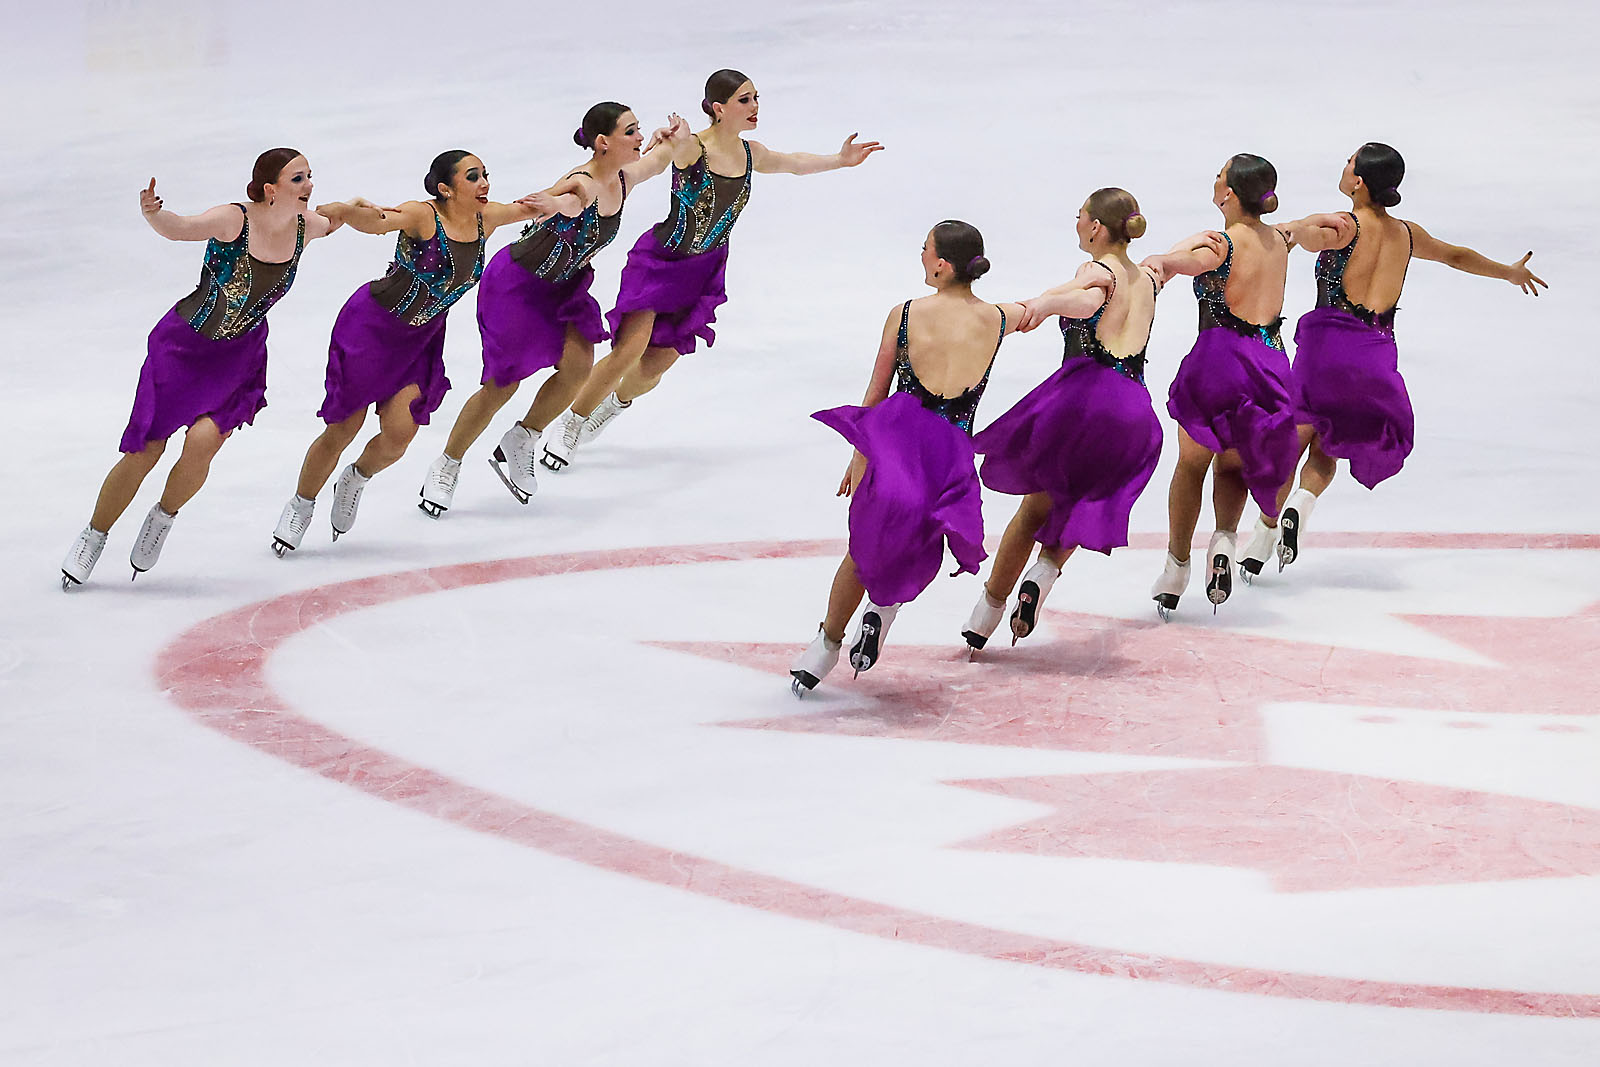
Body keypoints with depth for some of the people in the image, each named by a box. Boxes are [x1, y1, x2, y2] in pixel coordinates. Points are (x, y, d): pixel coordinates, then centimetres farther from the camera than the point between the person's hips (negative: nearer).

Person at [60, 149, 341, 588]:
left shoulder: (305, 225, -9)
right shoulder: (234, 220, -23)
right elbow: (178, 229, -41)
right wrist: (153, 213, -58)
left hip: (240, 357, 3)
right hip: (183, 344, -3)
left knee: (202, 442, -20)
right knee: (144, 452, -1)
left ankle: (163, 518, 8)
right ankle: (93, 537, 21)